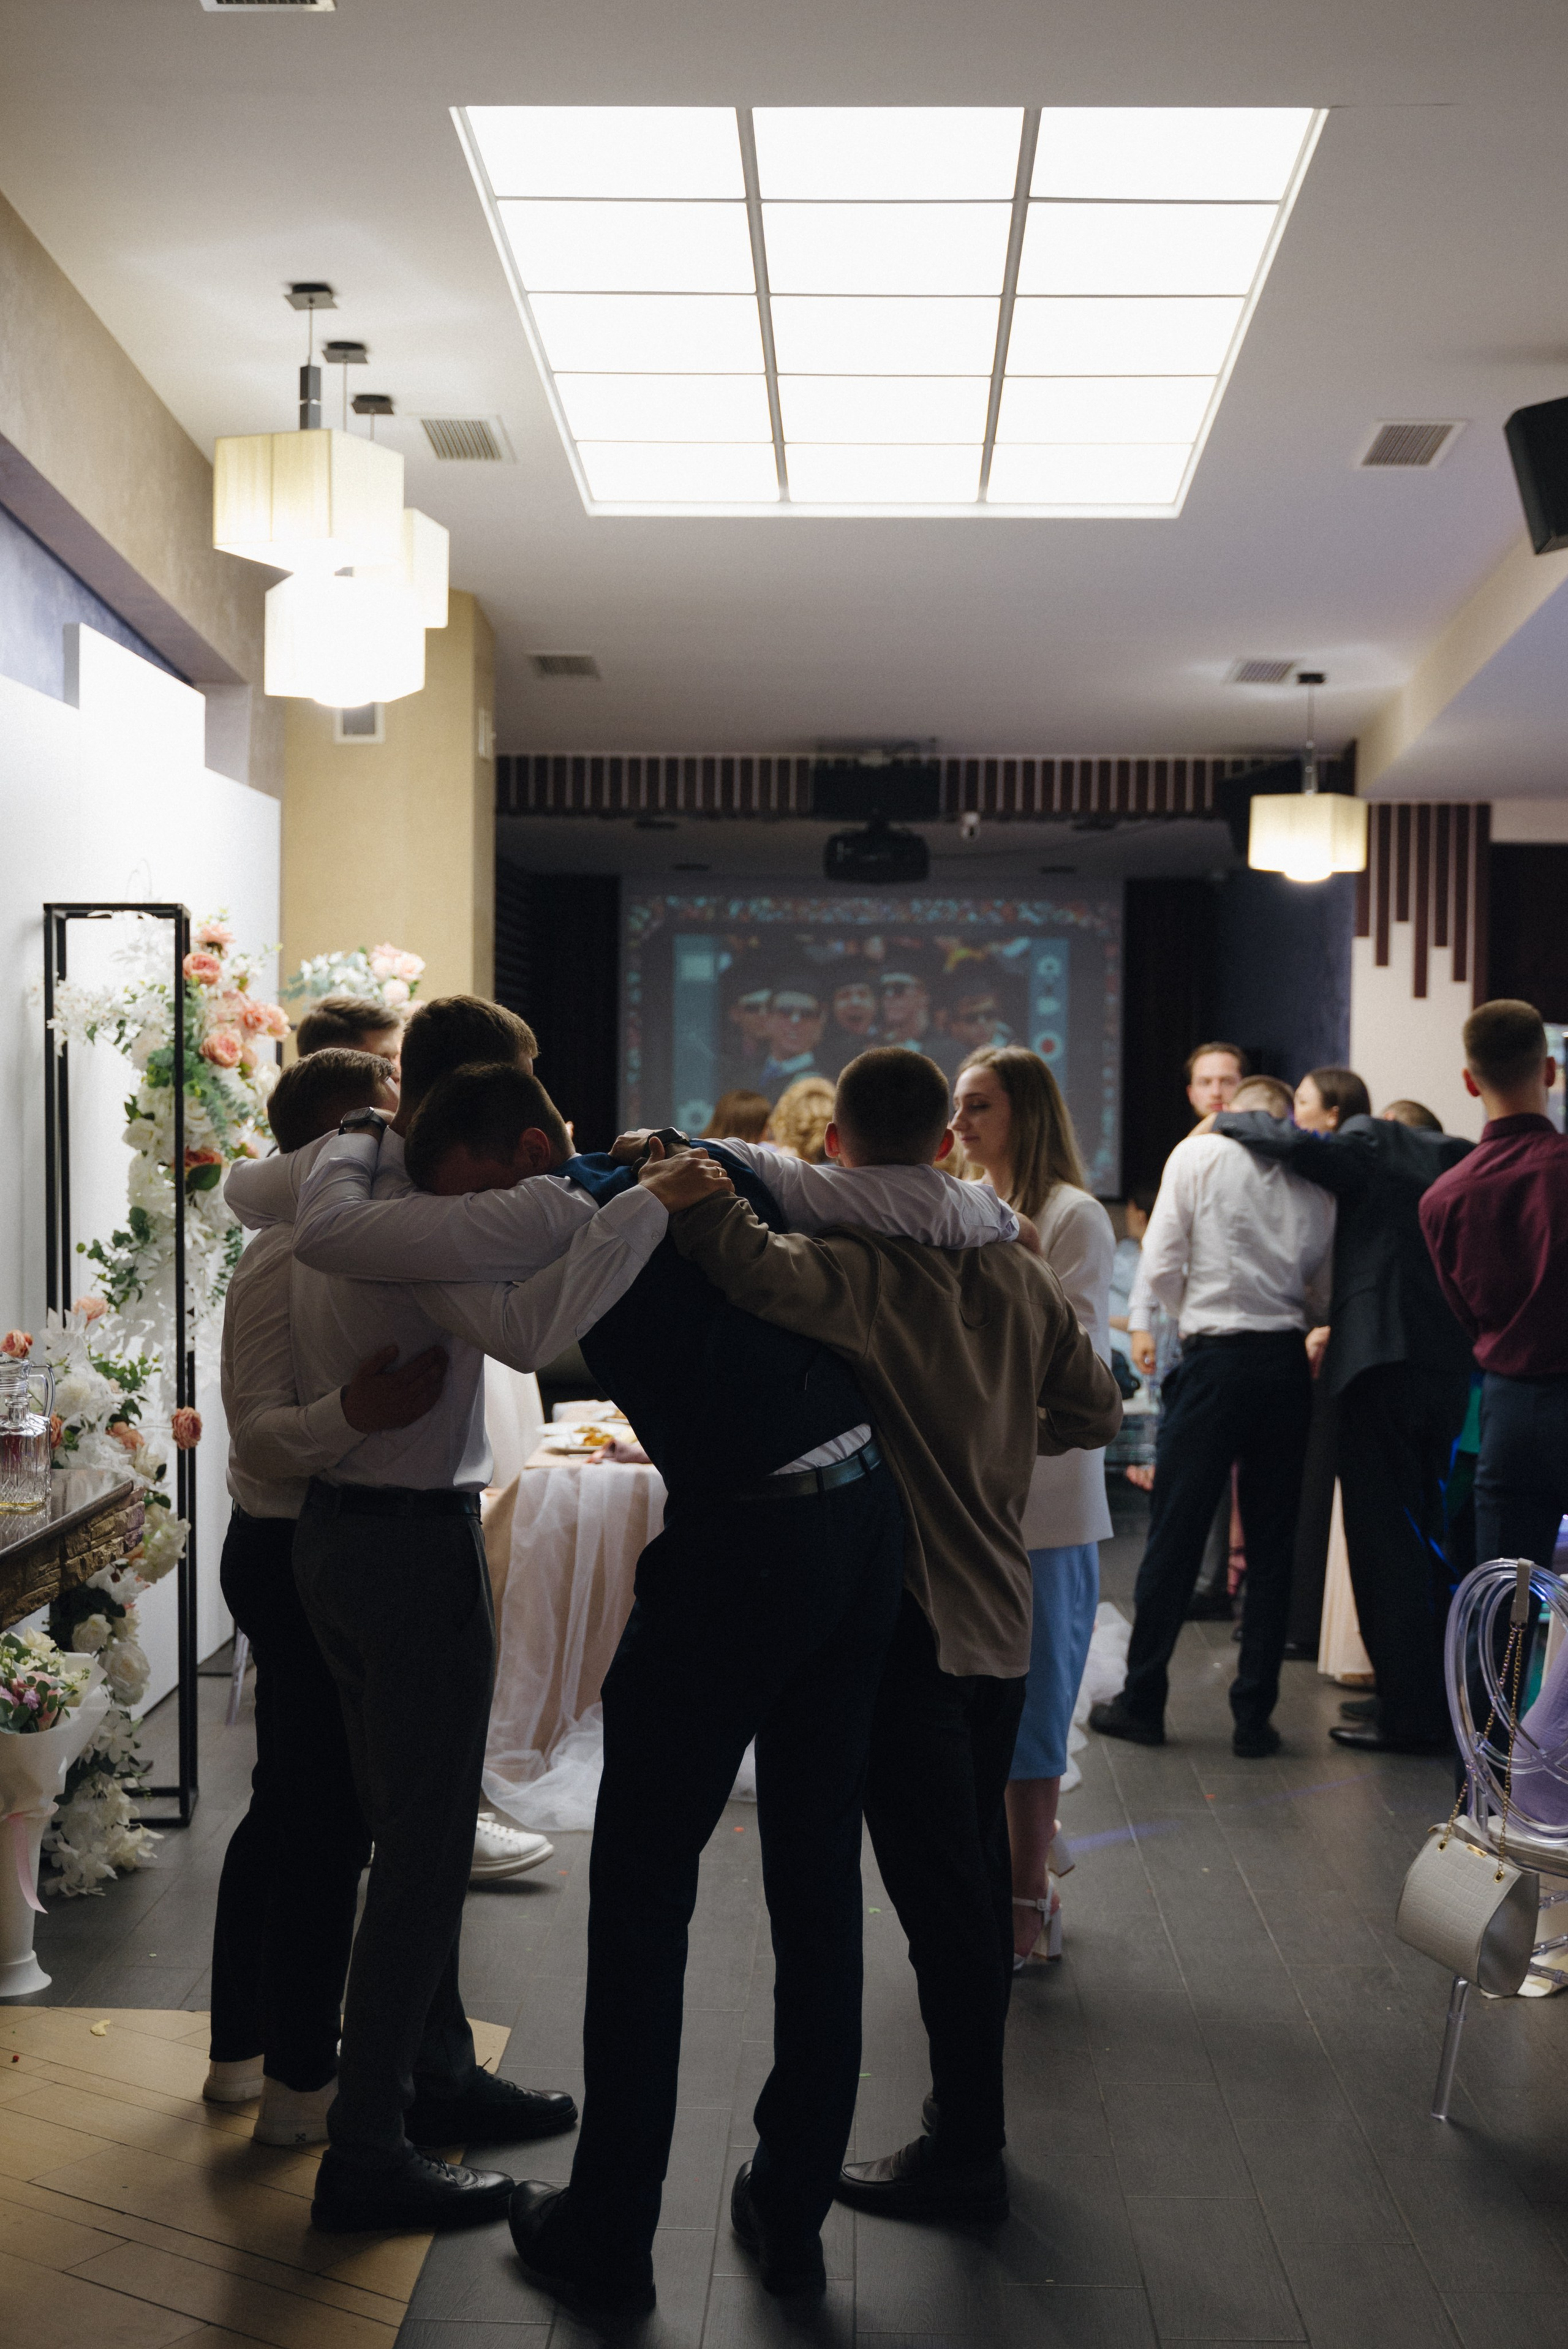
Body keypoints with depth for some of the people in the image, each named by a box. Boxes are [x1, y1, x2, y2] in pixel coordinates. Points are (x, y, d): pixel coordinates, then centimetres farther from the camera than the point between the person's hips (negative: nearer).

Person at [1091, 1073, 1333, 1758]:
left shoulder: (1199, 1153, 0)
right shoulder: (1315, 1181, 8)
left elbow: (1161, 1267, -4)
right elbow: (1324, 1296, 8)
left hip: (1215, 1363, -3)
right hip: (1287, 1364, 3)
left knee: (1174, 1537, 5)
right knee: (1271, 1547, 9)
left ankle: (1142, 1703, 14)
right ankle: (1254, 1718, 12)